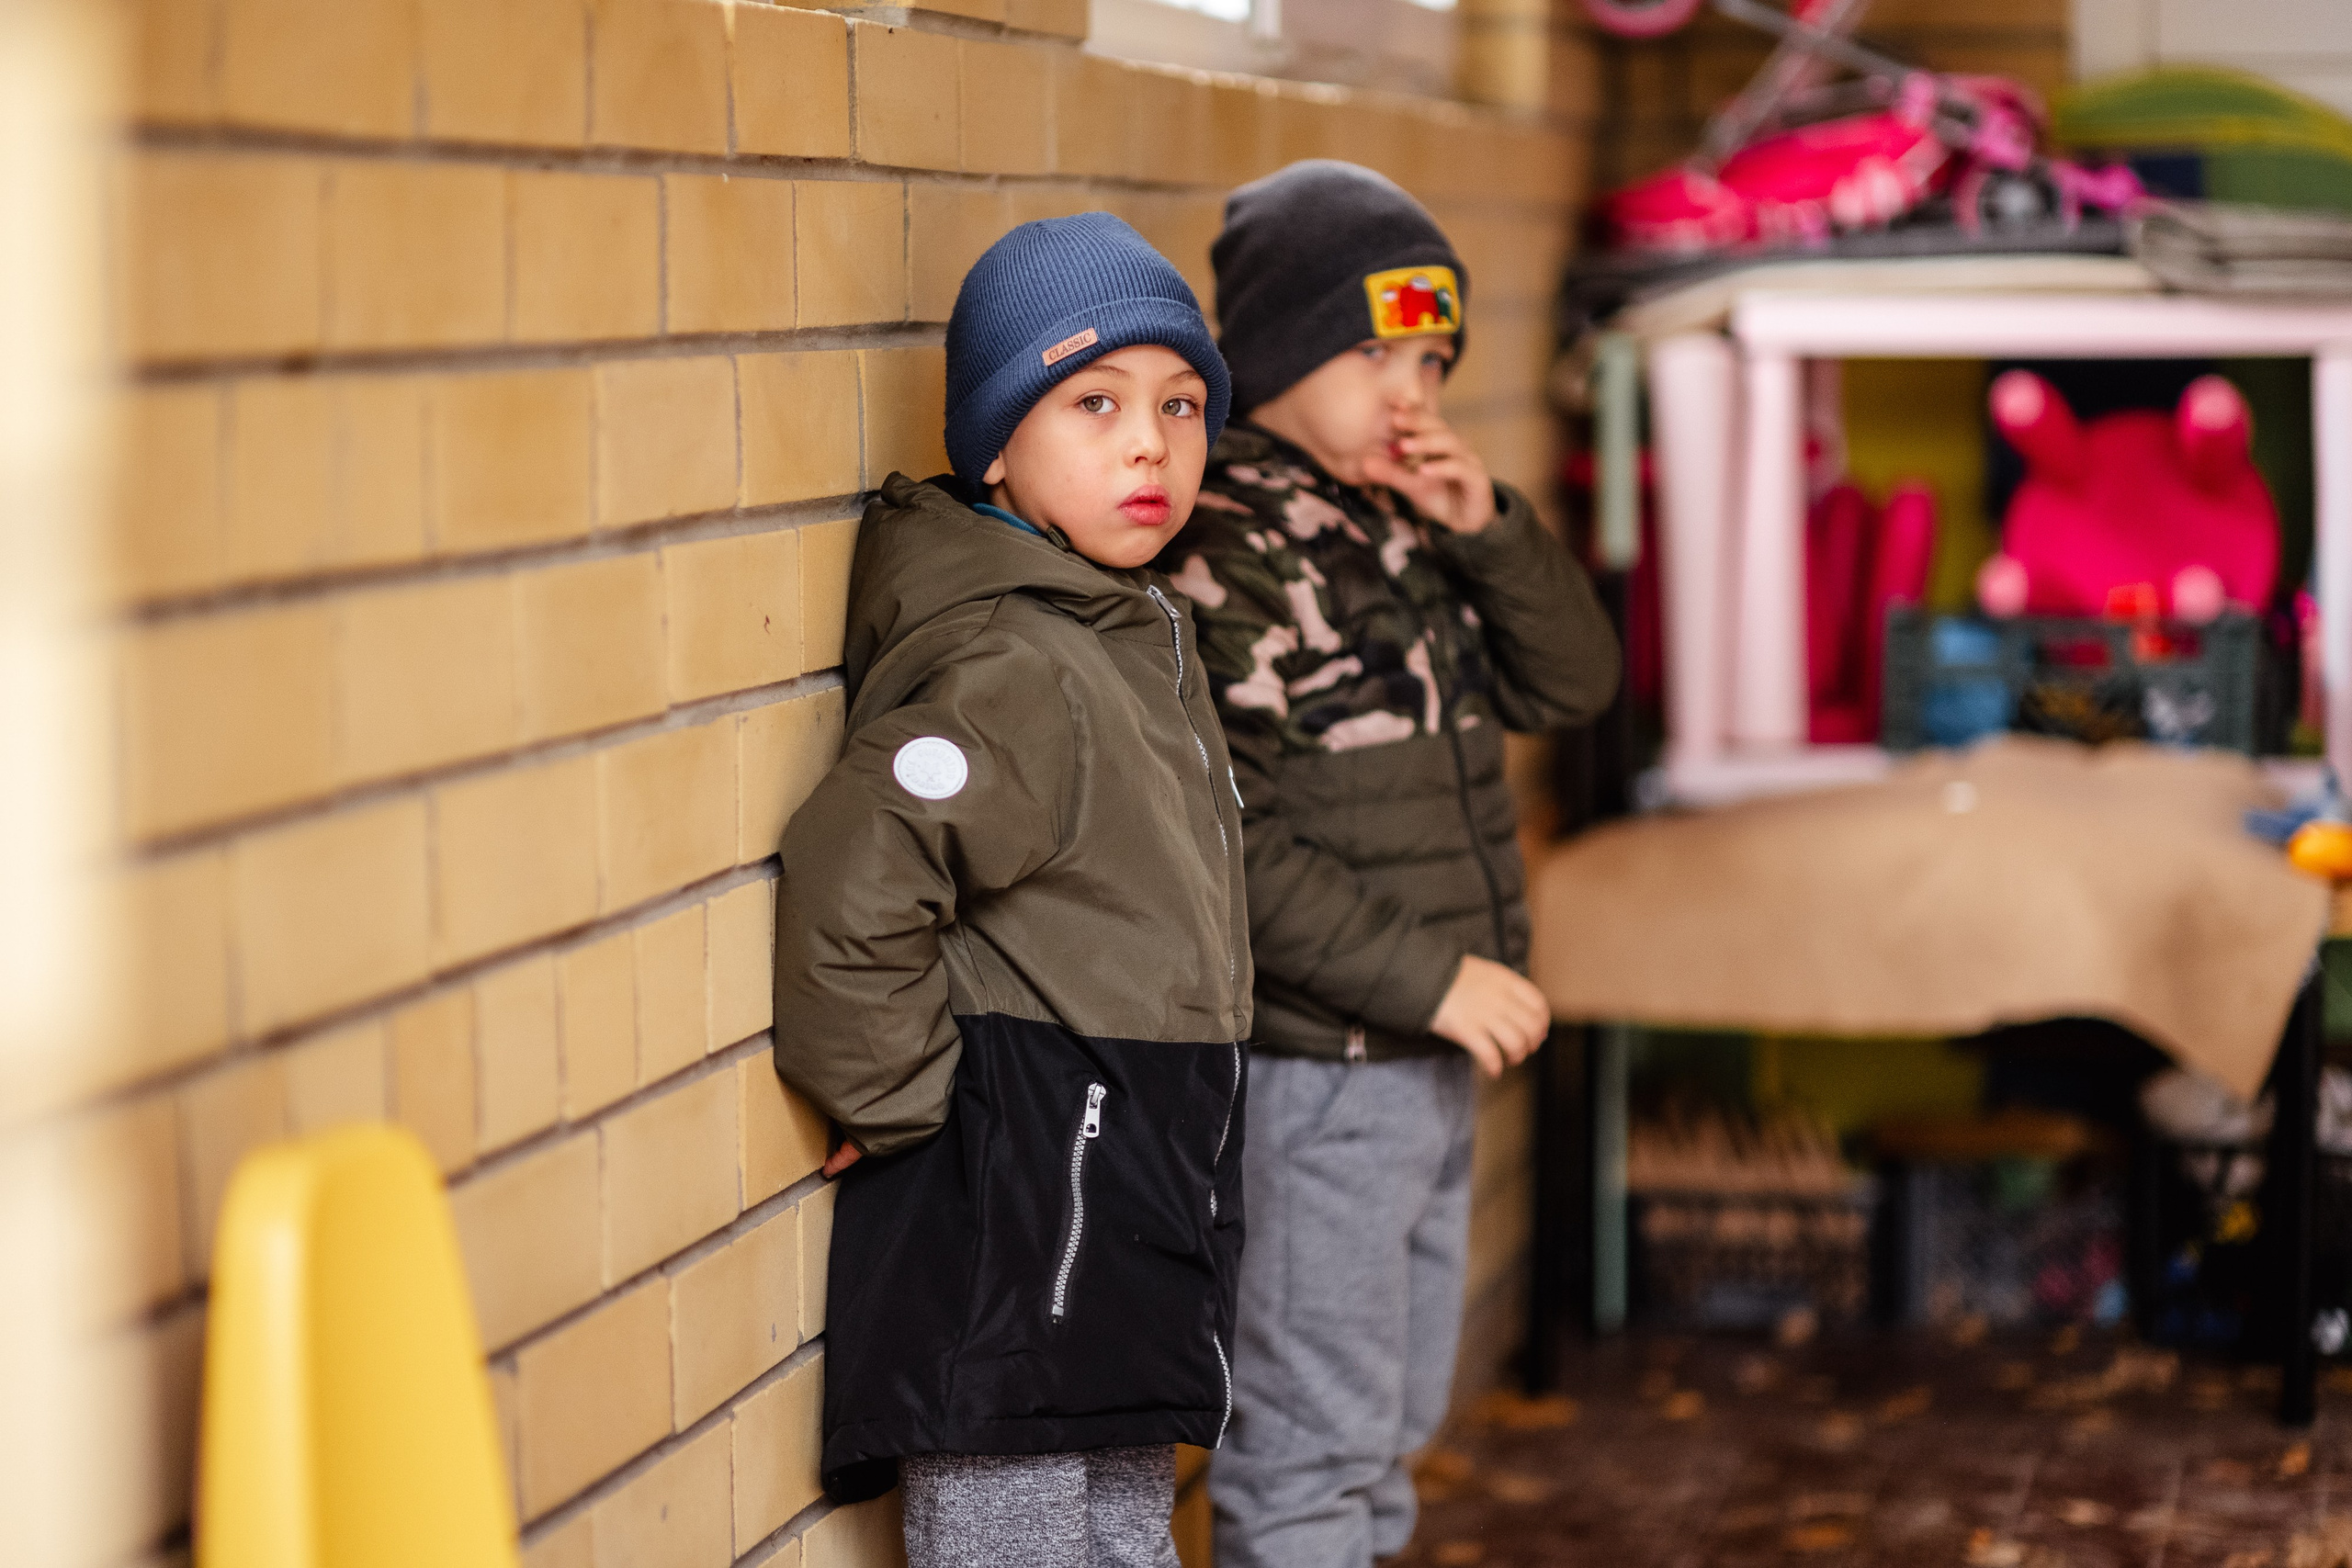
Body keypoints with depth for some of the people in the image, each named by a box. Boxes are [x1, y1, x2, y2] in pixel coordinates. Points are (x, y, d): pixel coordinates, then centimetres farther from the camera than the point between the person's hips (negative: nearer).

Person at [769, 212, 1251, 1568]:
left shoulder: (1142, 639, 10)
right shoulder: (1016, 670, -20)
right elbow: (850, 891, -29)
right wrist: (905, 1106, -18)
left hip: (1129, 1208, 10)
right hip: (1010, 1215, -10)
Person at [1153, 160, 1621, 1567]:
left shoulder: (1402, 532, 10)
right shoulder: (1225, 555, -17)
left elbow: (1569, 685, 8)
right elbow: (1220, 835, -23)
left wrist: (1487, 528, -9)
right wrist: (1427, 977, -22)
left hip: (1428, 1064, 9)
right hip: (1312, 1076, -9)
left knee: (1394, 1420, 20)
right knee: (1312, 1440, -1)